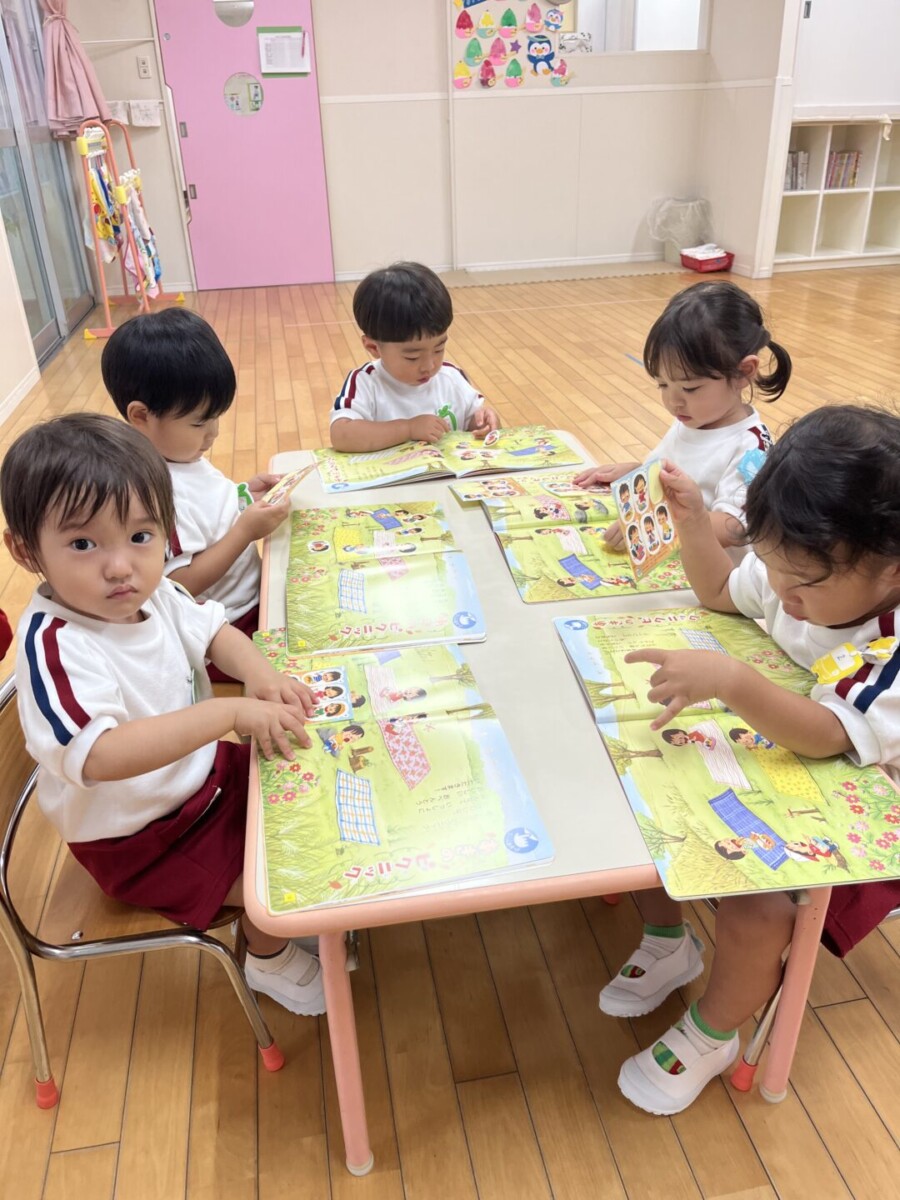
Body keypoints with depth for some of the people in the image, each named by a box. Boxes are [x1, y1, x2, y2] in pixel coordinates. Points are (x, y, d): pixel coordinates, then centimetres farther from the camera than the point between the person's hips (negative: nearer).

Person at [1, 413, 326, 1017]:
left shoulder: (154, 594, -10)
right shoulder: (55, 647, -34)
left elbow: (213, 631, 7)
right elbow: (102, 756, -47)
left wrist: (260, 673, -15)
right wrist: (231, 711, -50)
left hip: (201, 770, 8)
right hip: (139, 839, -7)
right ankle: (270, 960, 21)